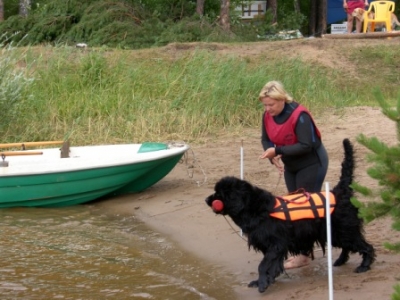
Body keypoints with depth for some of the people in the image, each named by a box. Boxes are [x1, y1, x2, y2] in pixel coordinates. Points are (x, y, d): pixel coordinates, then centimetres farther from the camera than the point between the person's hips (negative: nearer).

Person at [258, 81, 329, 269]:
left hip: (312, 164, -8)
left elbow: (305, 146, -32)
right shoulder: (268, 116, -8)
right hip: (290, 166, 8)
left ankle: (305, 255, -1)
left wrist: (277, 150, -36)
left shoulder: (299, 115, -30)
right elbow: (266, 139, 0)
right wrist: (273, 157, -20)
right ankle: (302, 250, 20)